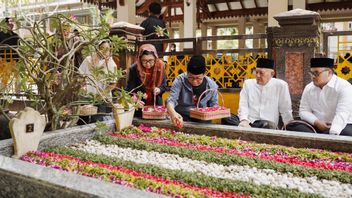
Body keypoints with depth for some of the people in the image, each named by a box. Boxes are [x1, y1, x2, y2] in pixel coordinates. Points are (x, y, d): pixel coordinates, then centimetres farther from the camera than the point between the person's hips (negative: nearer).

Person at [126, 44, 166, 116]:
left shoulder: (160, 66, -11)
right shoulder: (133, 69, -18)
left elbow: (164, 85, 1)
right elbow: (130, 90, -17)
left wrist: (159, 89, -20)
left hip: (156, 105, 2)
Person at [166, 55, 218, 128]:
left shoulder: (212, 85, -7)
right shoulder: (180, 80, -15)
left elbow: (214, 105, 7)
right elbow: (171, 100, -24)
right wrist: (173, 113, -47)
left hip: (202, 118, 2)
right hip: (182, 116, -2)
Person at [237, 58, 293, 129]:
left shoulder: (280, 85, 2)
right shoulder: (248, 83, 11)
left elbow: (285, 110, 5)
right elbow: (243, 105, 2)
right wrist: (244, 120, -16)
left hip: (269, 125, 0)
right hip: (249, 123, 1)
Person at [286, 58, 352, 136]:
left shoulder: (344, 87, -10)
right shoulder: (308, 88, 7)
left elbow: (342, 114, -23)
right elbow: (304, 111, 6)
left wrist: (333, 135, -37)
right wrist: (316, 122, -15)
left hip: (341, 126, -4)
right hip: (315, 126, 4)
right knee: (291, 126, -19)